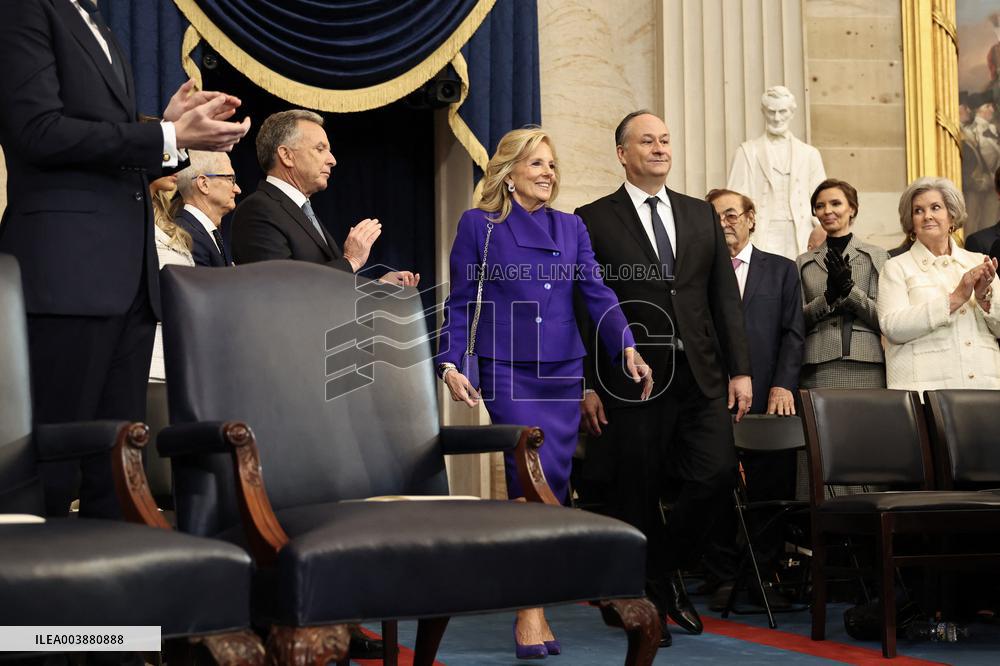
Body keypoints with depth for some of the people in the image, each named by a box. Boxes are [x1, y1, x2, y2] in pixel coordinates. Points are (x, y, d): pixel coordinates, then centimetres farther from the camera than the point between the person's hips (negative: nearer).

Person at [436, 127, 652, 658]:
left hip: (563, 373, 4)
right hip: (507, 372, -4)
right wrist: (449, 364, -8)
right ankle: (529, 610, -8)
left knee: (554, 482, 3)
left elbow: (597, 294, 4)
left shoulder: (570, 227, 12)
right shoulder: (478, 225, 2)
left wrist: (628, 348, -10)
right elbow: (460, 303, 2)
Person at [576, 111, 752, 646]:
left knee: (716, 475, -6)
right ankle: (645, 600, 18)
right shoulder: (593, 220, 2)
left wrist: (740, 370, 5)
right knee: (636, 494, 2)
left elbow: (726, 297, 13)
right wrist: (586, 386, -8)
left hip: (701, 378, 4)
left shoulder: (701, 215, 15)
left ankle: (667, 572, 18)